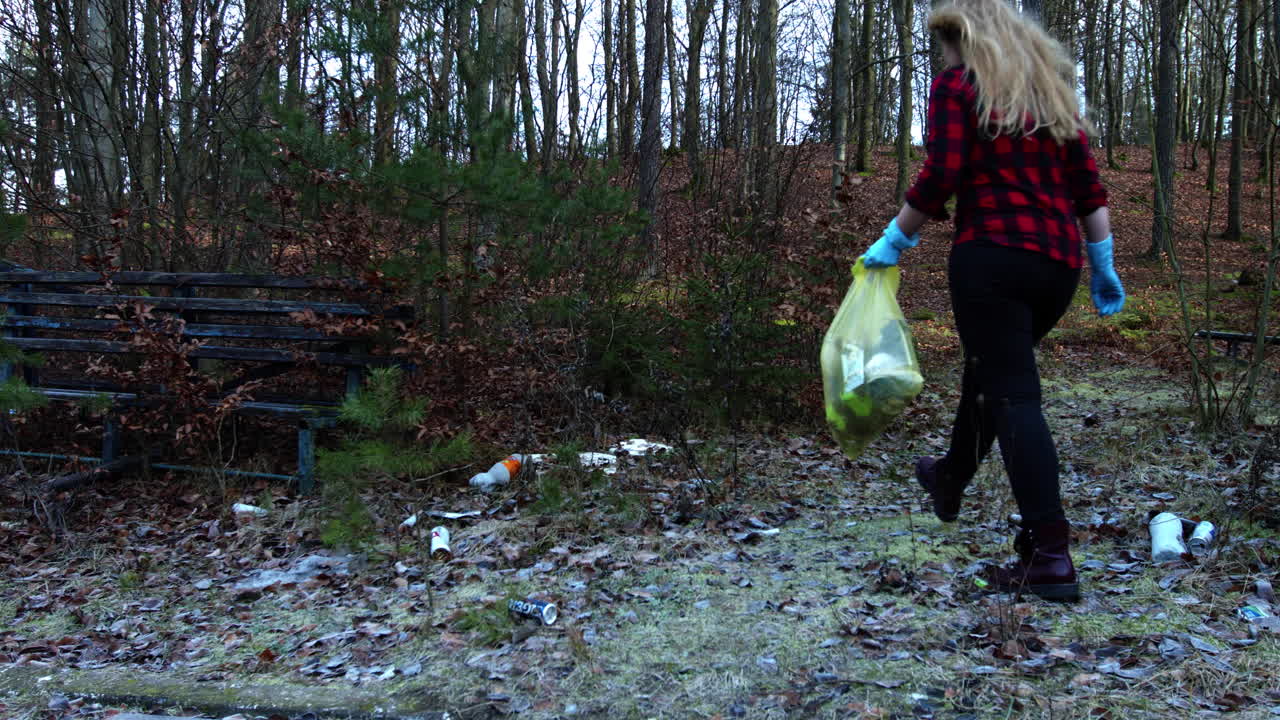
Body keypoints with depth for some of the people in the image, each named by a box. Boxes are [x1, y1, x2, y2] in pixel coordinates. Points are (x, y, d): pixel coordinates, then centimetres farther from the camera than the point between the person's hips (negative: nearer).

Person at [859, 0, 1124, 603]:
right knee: (989, 369, 25)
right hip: (1058, 263, 7)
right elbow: (1088, 185, 14)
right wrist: (1103, 264, 16)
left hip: (992, 257, -7)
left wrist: (894, 241, 0)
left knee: (1013, 396, -7)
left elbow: (938, 180, -12)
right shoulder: (1054, 89, 18)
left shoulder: (957, 85, -1)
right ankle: (951, 478, 46)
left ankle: (1051, 557, -10)